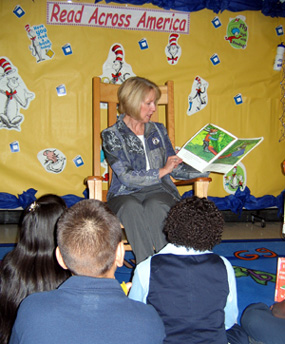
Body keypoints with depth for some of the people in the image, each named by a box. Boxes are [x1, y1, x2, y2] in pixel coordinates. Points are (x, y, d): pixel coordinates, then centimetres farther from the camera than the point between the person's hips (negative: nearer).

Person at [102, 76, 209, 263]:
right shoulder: (112, 135, 0)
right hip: (126, 194, -2)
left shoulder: (158, 130, 14)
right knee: (132, 208, -37)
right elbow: (126, 176, -11)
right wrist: (162, 171, -14)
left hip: (158, 191, 2)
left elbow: (175, 168, 14)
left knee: (155, 206, -34)